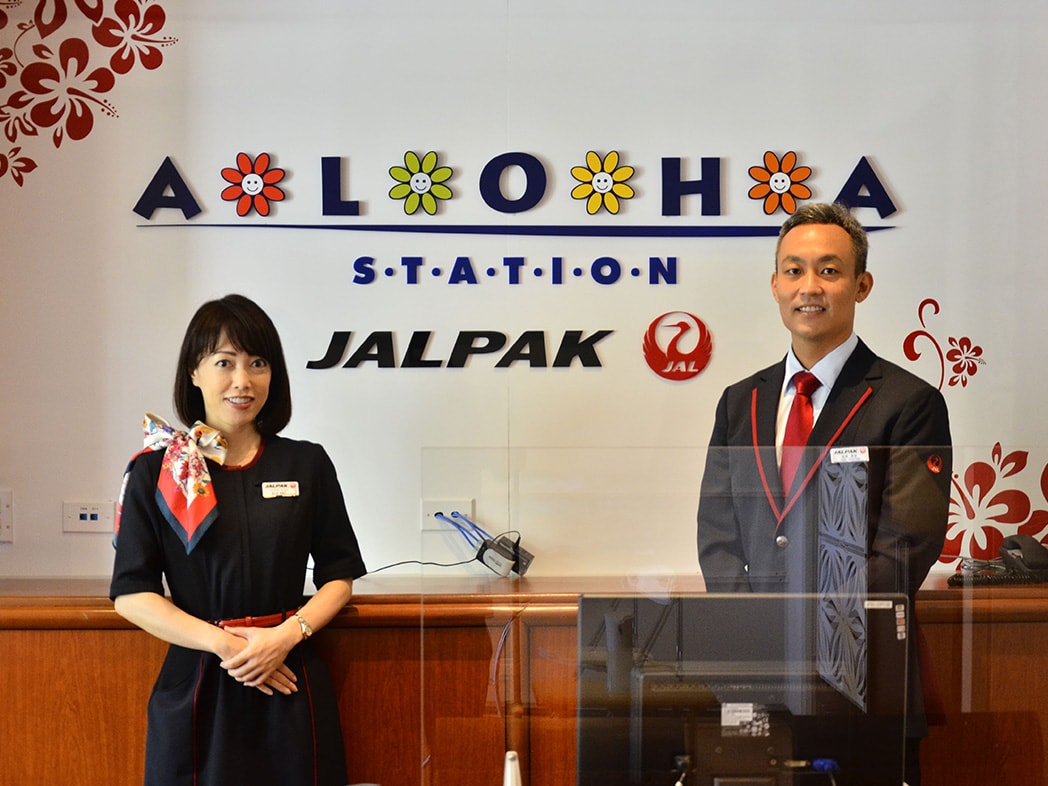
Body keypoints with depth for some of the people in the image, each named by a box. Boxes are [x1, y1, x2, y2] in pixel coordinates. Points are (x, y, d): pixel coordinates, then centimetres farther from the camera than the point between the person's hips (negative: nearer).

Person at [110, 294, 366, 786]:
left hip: (290, 683, 1)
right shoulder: (155, 472, 0)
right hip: (195, 686, -1)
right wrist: (224, 643, -13)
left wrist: (287, 634, -11)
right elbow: (131, 594, -3)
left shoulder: (308, 465, 4)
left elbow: (339, 575, 5)